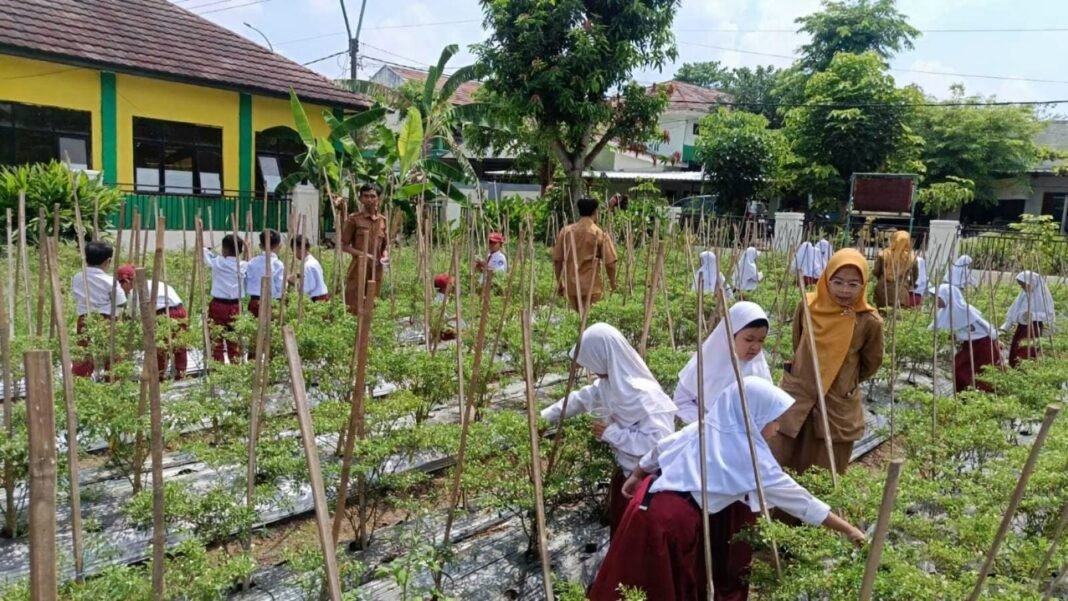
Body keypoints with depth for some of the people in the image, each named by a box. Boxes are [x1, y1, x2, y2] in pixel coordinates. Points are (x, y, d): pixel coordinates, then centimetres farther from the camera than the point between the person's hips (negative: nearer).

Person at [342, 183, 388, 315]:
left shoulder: (382, 220, 10)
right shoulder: (354, 219, -3)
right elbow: (344, 245, -3)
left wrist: (385, 256, -5)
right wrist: (363, 254, -16)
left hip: (376, 270, 4)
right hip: (358, 269, -4)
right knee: (355, 308, -5)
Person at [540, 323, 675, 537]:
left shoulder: (643, 394, -31)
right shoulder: (608, 383, -2)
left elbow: (660, 440, -34)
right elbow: (580, 398, 14)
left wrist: (612, 433, -27)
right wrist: (544, 417, 14)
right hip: (625, 473, 9)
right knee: (618, 529, 22)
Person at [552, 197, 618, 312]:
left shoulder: (565, 231, 1)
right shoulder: (600, 233, -7)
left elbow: (557, 260, 3)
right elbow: (610, 262, -8)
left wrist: (559, 283, 14)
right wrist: (612, 282, 9)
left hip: (571, 286, 3)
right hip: (591, 287, -3)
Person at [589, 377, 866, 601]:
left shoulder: (707, 426, 10)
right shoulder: (751, 458, -9)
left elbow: (661, 448, 18)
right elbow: (795, 498, -2)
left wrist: (636, 476, 33)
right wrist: (847, 529, 8)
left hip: (650, 501, 7)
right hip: (670, 520, -7)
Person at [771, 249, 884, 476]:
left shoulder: (869, 321, -16)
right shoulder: (808, 305, -11)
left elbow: (872, 362, 3)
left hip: (839, 404, -1)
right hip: (797, 394, 1)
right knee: (778, 464, 8)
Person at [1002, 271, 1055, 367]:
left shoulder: (1042, 294, -11)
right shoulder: (1023, 294, 7)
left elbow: (1050, 315, -12)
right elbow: (1014, 311, 11)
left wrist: (1033, 315, -27)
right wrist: (1005, 327, 3)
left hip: (1035, 329, -7)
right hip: (1022, 328, 7)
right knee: (1014, 357, 6)